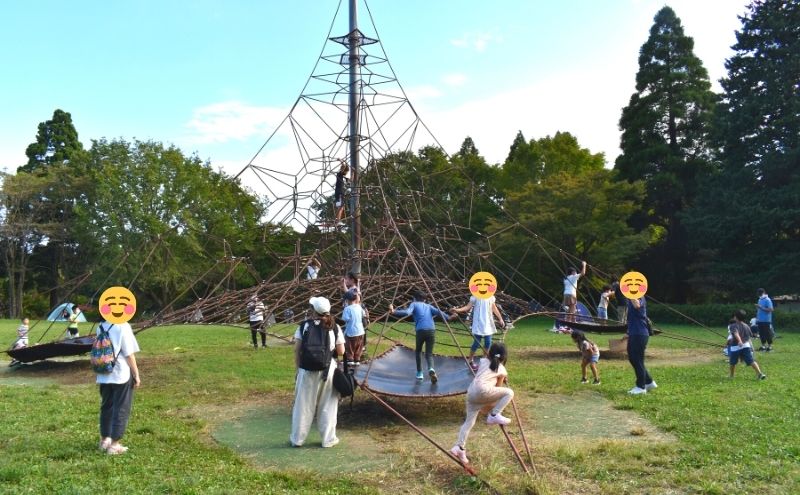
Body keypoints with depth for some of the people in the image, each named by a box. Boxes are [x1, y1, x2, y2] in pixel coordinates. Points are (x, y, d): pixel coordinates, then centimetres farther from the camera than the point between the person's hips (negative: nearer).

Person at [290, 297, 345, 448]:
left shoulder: (304, 326, -4)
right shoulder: (334, 328, -4)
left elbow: (297, 350, -4)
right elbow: (341, 351, -4)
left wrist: (298, 369, 5)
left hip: (307, 370, 0)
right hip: (328, 370, 0)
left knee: (303, 405, 12)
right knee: (327, 406, 13)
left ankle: (297, 439, 24)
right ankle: (328, 439, 20)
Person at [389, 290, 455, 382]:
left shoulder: (414, 304, 16)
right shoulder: (428, 306, 26)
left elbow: (407, 312, -5)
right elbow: (438, 312, 8)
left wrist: (393, 311, -7)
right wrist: (448, 318, 13)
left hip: (421, 330, -2)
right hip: (431, 330, 2)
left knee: (418, 351, 24)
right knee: (429, 353, 9)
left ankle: (419, 373, 22)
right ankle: (431, 369, -20)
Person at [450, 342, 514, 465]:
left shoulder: (483, 361, 25)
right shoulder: (502, 370, 16)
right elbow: (498, 387, 24)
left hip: (471, 392, 5)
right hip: (483, 391, -5)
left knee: (469, 421, 11)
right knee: (509, 392, 9)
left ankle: (459, 447, 1)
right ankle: (494, 415, 1)